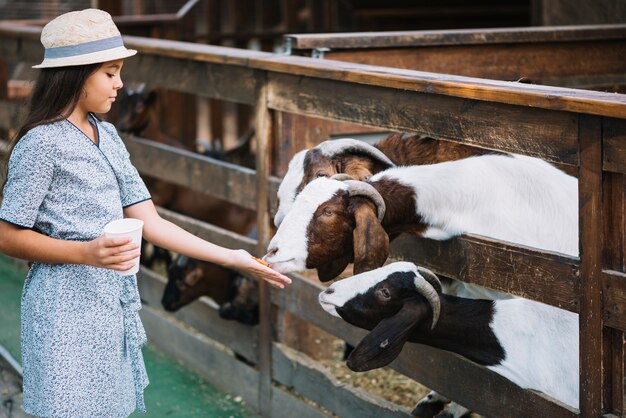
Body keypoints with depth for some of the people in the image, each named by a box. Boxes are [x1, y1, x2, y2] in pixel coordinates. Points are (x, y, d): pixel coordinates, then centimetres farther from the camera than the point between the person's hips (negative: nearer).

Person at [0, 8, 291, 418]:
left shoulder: (107, 136, 10)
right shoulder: (42, 144, -12)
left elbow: (151, 223, 9)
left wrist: (232, 258, 4)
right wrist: (86, 253, -24)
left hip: (114, 304, 7)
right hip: (69, 307, -7)